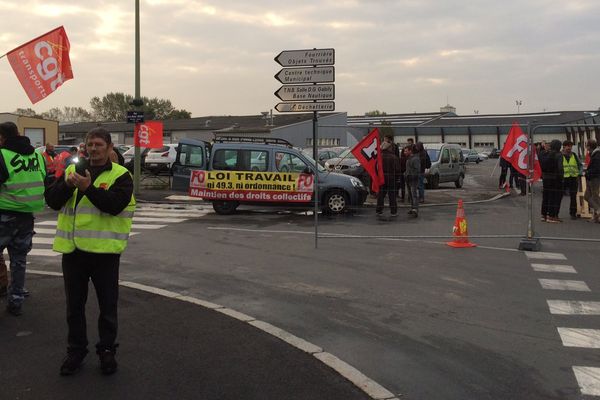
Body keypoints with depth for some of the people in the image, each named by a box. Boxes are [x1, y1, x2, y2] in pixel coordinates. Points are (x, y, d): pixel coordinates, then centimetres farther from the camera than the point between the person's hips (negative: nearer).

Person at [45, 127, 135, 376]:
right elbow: (52, 201, 1)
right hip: (72, 249, 4)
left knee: (107, 305, 8)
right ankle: (76, 350, 28)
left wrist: (88, 188, -27)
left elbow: (115, 204, -19)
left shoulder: (120, 175, -3)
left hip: (104, 250, -4)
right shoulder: (72, 170, 10)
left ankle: (107, 350, 24)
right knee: (74, 305, 14)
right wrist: (67, 184, -16)